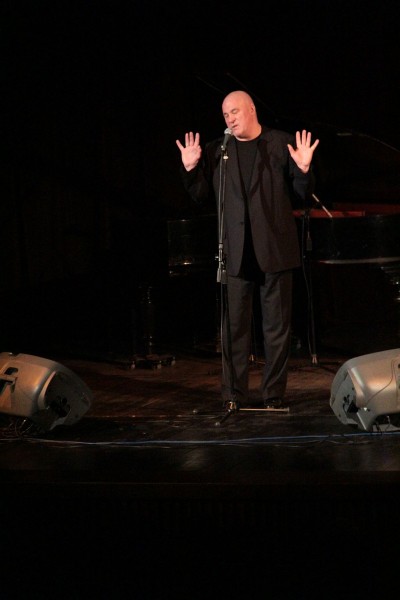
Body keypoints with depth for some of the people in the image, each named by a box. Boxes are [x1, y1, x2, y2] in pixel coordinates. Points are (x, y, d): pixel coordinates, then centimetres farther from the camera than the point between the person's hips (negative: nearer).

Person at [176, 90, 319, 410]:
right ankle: (234, 394, 8)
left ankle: (274, 393, 12)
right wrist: (190, 168, -6)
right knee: (235, 325, 3)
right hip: (236, 251, 2)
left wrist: (303, 169, -17)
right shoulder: (215, 151, 8)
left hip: (274, 248, -1)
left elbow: (302, 193, 1)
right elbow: (201, 194, 9)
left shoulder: (282, 144, 2)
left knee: (278, 324, 4)